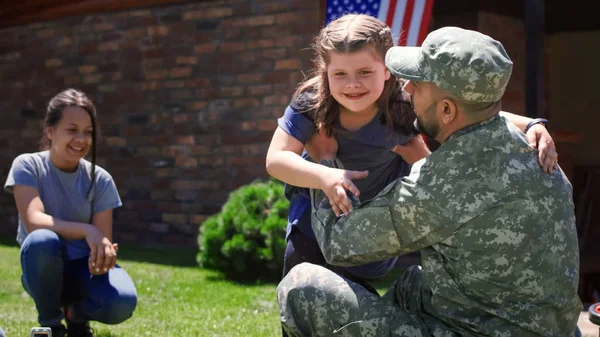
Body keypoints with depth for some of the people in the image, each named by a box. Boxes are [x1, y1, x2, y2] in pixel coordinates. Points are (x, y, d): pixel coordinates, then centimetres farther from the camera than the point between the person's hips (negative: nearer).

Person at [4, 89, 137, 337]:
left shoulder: (100, 179, -5)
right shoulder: (27, 166, -10)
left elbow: (104, 239, -10)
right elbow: (34, 222, -25)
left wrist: (102, 257, -34)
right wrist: (87, 231, -38)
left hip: (83, 268, 1)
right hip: (44, 270, -1)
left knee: (121, 303, -31)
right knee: (41, 241, -37)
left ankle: (77, 314, 8)